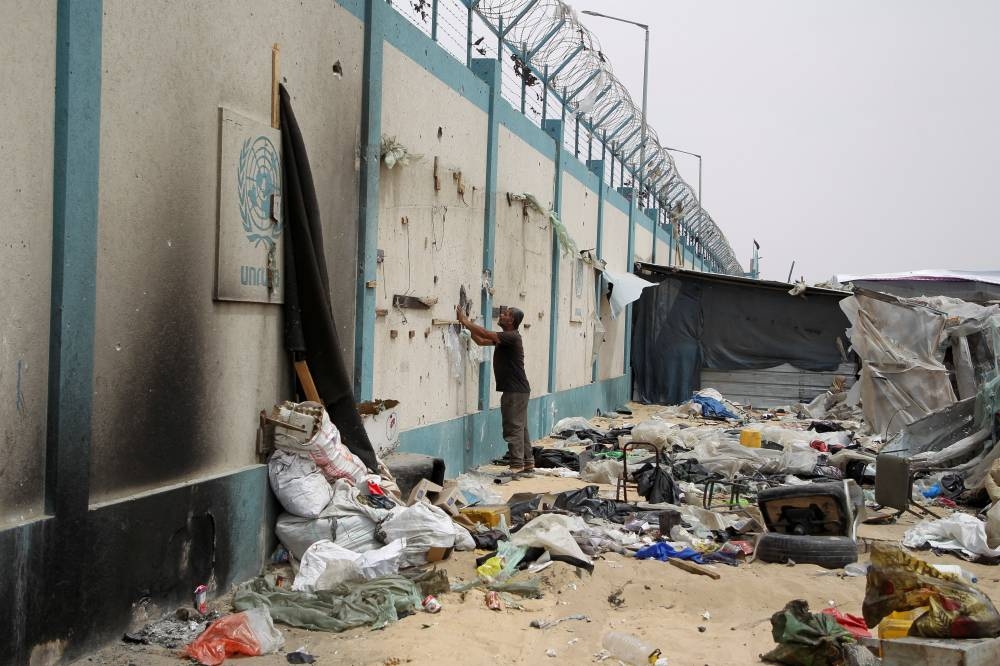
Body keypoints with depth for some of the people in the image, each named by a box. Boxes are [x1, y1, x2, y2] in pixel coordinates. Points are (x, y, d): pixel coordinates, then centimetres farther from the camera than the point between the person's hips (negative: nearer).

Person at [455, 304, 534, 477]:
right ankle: (528, 465, 18)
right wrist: (467, 324, 8)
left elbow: (485, 333, -23)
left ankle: (517, 467, -9)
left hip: (515, 391, -10)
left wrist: (465, 321, -16)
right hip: (515, 390, 10)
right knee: (520, 429, 13)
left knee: (513, 429, -9)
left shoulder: (512, 337, -15)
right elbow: (481, 341, 17)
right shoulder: (504, 337, 15)